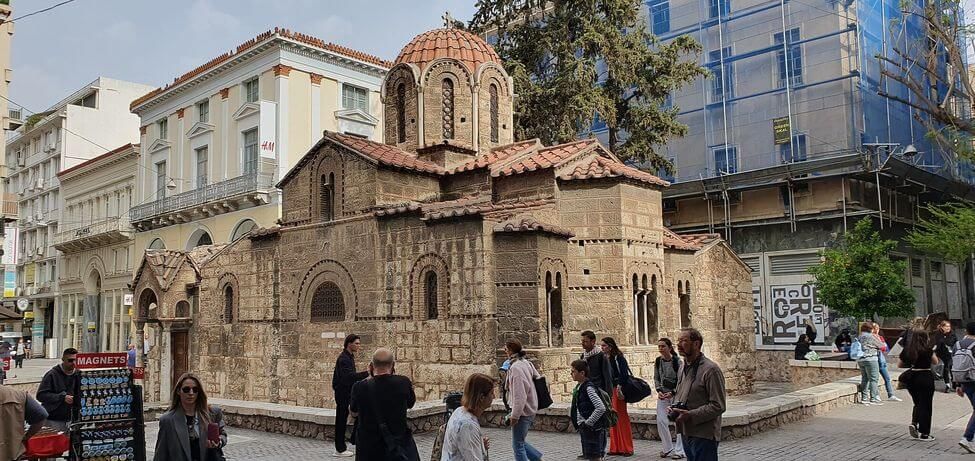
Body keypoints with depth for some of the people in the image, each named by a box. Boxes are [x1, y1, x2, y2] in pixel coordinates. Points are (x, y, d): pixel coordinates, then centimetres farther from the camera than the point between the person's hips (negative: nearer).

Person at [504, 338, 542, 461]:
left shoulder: (515, 367, -20)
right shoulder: (526, 363, 7)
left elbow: (519, 395, -23)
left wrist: (515, 415, -17)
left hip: (522, 411, -9)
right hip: (531, 410, 9)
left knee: (518, 445, 2)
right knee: (520, 442, 21)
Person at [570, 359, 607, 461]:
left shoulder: (589, 388, -18)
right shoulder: (579, 387, 10)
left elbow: (601, 408, -25)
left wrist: (588, 423, -20)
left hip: (592, 429, -9)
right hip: (584, 429, 9)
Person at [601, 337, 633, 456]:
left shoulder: (618, 357, -10)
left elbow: (623, 374, -17)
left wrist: (619, 388, -23)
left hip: (617, 389, -7)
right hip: (608, 390, 7)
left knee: (621, 417, -1)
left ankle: (626, 448, 7)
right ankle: (615, 448, 16)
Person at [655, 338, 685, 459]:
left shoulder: (677, 361, -14)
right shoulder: (658, 361, 1)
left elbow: (680, 380, -13)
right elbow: (656, 378, 8)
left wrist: (672, 393, -22)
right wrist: (659, 391, -7)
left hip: (676, 394, -5)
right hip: (662, 394, 5)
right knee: (661, 421, 1)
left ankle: (679, 451, 8)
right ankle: (667, 448, 17)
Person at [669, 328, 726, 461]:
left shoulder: (711, 369, -14)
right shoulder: (683, 368, 13)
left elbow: (718, 406, -17)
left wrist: (690, 415, -21)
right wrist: (674, 408, 4)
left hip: (704, 436, -8)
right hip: (686, 433, 8)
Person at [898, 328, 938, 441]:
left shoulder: (906, 350, 2)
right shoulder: (927, 350, -12)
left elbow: (901, 365, 10)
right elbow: (935, 362, 4)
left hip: (911, 377, 5)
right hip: (925, 377, -5)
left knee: (918, 403, 22)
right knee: (925, 405, 4)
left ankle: (914, 423, 0)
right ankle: (924, 434, 8)